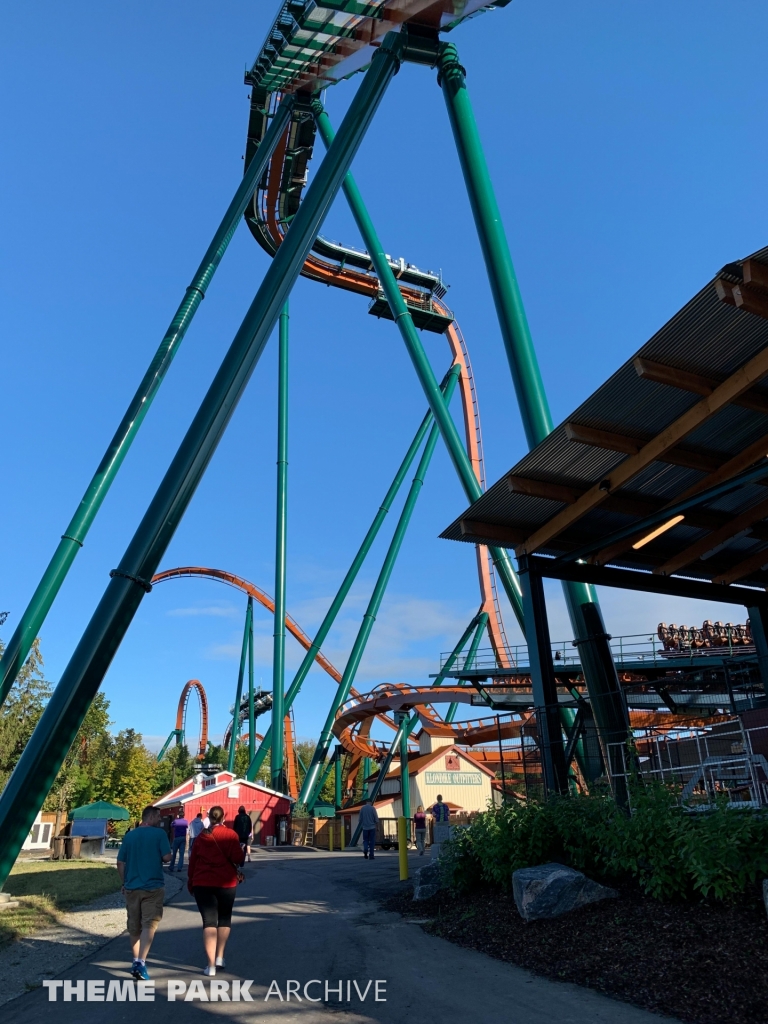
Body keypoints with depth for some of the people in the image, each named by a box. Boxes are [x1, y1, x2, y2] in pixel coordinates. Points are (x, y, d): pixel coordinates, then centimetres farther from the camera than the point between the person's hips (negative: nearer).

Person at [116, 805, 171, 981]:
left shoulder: (129, 835, 4)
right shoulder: (159, 833, -9)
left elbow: (120, 863, 7)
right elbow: (167, 857, -13)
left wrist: (124, 883, 17)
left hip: (131, 887, 5)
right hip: (153, 887, -5)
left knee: (134, 926, 16)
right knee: (149, 925, -2)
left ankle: (136, 962, 26)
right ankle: (141, 963, -13)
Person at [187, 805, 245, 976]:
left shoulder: (200, 836, 5)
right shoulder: (230, 834, -6)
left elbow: (193, 861, 8)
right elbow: (238, 858, -14)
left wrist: (190, 882, 19)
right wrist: (242, 854, 8)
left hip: (202, 884, 2)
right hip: (226, 883, -2)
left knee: (209, 922, 3)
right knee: (224, 918, 19)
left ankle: (211, 965, -3)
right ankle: (220, 956, 18)